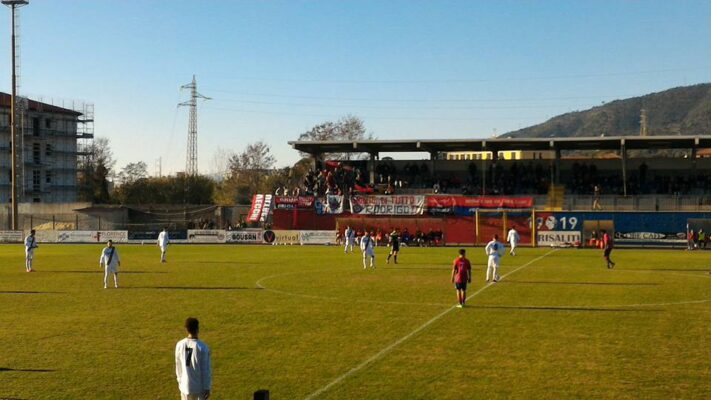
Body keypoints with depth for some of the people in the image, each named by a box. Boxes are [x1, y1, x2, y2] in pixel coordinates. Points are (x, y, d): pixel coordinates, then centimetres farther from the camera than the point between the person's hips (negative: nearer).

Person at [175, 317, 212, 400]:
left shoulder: (179, 345, -7)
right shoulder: (203, 347, -18)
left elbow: (178, 366, 6)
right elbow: (206, 369, -13)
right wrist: (207, 388, -5)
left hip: (185, 385, 4)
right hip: (199, 387, -3)